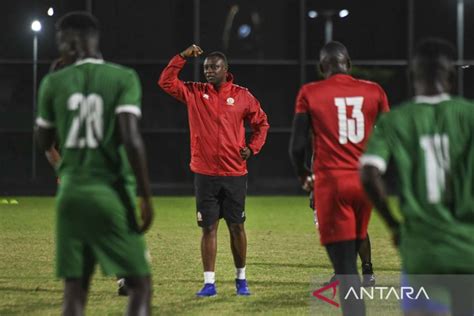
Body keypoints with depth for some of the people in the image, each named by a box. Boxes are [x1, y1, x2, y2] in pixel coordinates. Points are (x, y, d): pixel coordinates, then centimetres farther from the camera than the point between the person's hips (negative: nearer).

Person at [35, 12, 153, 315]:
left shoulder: (54, 82, 4)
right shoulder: (124, 78, -4)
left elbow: (44, 142, 16)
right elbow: (131, 138, -15)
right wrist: (146, 196, -10)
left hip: (71, 194, 3)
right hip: (112, 194, -3)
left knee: (75, 291, 6)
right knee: (140, 284, 5)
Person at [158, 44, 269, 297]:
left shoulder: (242, 96, 2)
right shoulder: (194, 93, 4)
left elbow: (261, 122, 12)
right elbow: (165, 82, -4)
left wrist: (252, 147, -1)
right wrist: (182, 57, -9)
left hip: (235, 174, 0)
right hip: (205, 174, 0)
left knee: (236, 226, 7)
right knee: (208, 228, 2)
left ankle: (241, 278, 20)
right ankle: (209, 282, 6)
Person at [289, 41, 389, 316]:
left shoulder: (310, 94, -1)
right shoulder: (373, 91, 6)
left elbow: (297, 145, -2)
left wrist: (303, 175, 17)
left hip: (331, 182, -3)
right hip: (365, 181, 3)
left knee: (345, 265, -6)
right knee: (351, 253, 21)